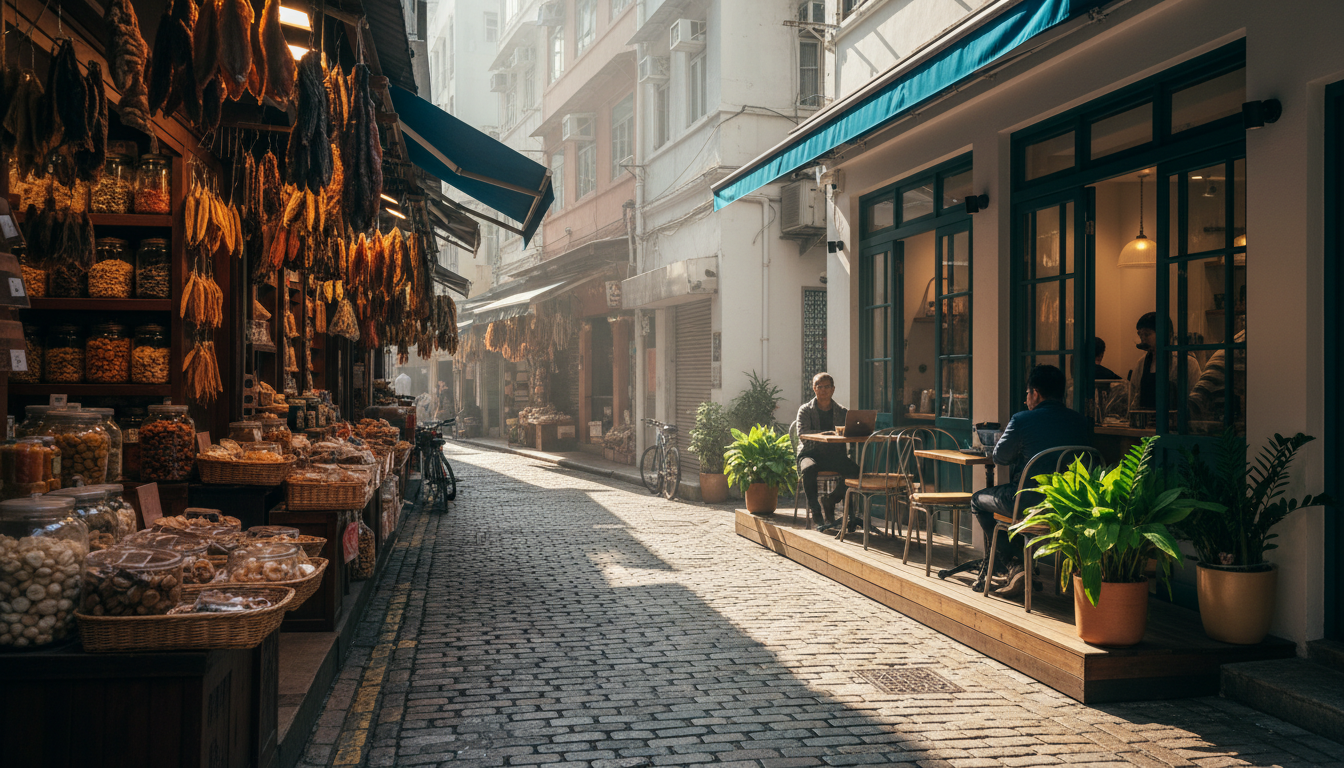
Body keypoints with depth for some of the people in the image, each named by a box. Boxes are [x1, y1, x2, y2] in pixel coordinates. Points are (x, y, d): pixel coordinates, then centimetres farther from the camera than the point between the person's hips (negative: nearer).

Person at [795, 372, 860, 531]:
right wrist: (829, 434, -22)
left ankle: (829, 501, -2)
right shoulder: (805, 410, 6)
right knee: (809, 469, -38)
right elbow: (803, 434, -10)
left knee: (855, 470, -27)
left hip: (835, 455, 3)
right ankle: (817, 515, -27)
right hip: (811, 454, -3)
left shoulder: (841, 411, 15)